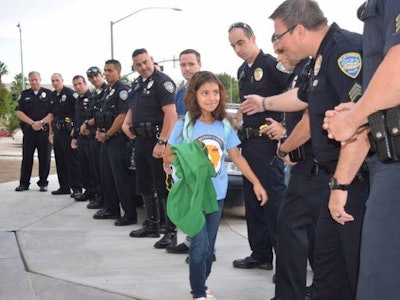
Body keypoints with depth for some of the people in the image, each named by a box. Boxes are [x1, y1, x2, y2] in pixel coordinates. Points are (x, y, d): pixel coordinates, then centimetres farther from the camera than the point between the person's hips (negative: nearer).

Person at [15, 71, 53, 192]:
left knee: (44, 158, 1)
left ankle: (43, 183, 9)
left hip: (44, 130, -2)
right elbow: (19, 112, 4)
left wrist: (41, 122, -14)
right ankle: (24, 183, 9)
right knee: (27, 157, 3)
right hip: (29, 130, 2)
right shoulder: (25, 94, 12)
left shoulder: (48, 94, 5)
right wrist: (32, 123, -9)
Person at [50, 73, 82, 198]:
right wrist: (51, 132, 18)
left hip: (69, 131, -8)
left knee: (72, 160, -7)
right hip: (58, 132, 8)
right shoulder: (52, 96, 15)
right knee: (60, 161, 11)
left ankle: (76, 188, -5)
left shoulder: (70, 93, -8)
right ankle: (64, 187, 18)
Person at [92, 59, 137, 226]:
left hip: (117, 138, -9)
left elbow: (123, 116, -19)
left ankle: (130, 214, -5)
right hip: (105, 139, 9)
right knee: (106, 175, 14)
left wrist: (107, 135, -14)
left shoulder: (122, 90, -11)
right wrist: (99, 131, 7)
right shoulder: (107, 91, 17)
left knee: (121, 177, -8)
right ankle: (111, 209, 24)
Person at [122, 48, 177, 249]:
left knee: (163, 186, -8)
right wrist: (126, 123, 7)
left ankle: (171, 231, -3)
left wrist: (162, 142, -26)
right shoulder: (136, 84, 15)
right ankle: (152, 225, 28)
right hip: (140, 140, 9)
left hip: (157, 139, -9)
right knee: (144, 184, 16)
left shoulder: (162, 82, -12)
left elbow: (171, 114, -21)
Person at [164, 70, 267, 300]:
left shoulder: (225, 126, 0)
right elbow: (168, 157, -3)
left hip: (217, 194, 4)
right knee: (199, 244, -6)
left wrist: (256, 183, 5)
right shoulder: (184, 125, -9)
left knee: (209, 245, 13)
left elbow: (237, 157, 8)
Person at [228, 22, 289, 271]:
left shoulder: (271, 64, -11)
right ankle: (261, 254, 23)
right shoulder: (243, 71, 16)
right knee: (252, 200, 13)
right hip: (249, 142, 9)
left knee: (274, 200, -8)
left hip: (268, 141, -9)